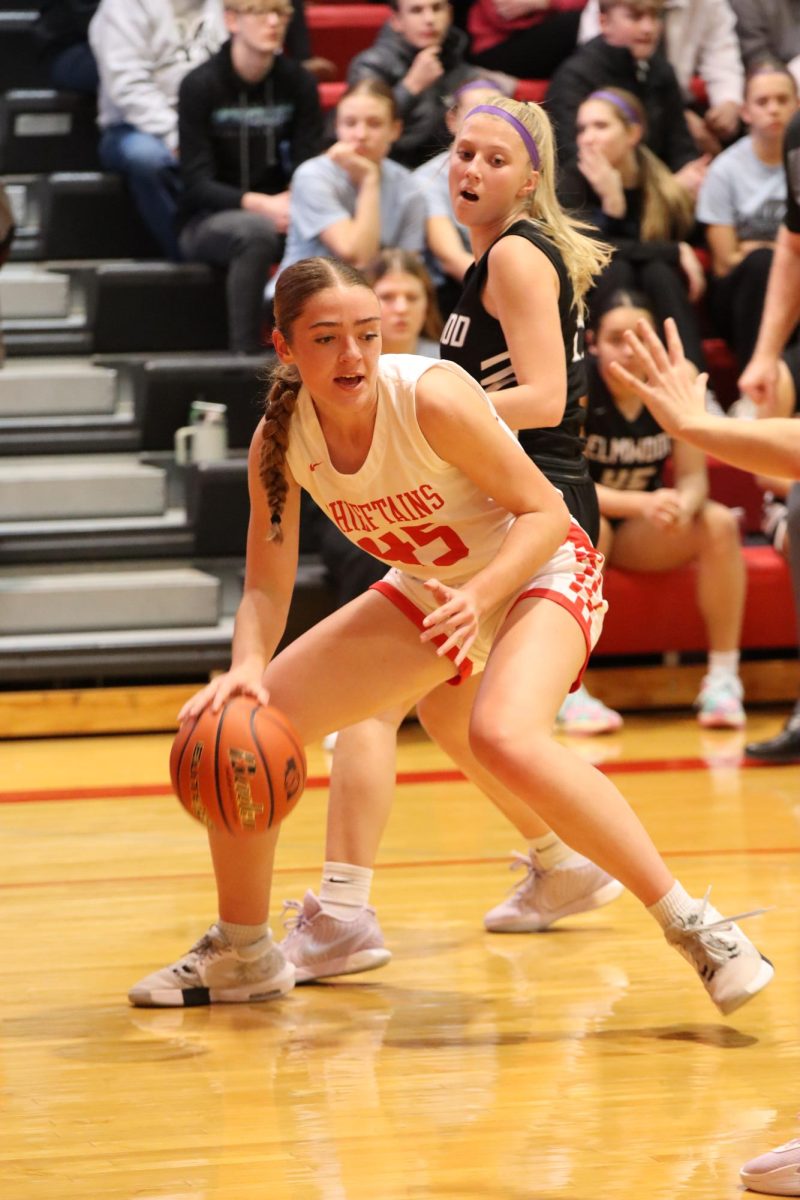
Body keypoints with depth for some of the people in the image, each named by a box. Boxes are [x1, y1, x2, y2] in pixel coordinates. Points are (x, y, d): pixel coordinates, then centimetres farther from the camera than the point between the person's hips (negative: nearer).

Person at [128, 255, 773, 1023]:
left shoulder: (432, 398, -29)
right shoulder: (279, 439, -13)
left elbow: (546, 512, -23)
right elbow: (266, 587, -8)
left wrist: (480, 594, -39)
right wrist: (246, 668, -29)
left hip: (537, 574, -6)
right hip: (430, 594, 6)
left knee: (503, 736, -37)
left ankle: (691, 925, -27)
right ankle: (240, 953, 20)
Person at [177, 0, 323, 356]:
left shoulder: (298, 82, 3)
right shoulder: (201, 85, -10)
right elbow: (197, 183, -13)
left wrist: (295, 202, -24)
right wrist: (260, 205, -29)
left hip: (274, 213, 4)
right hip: (206, 220, -4)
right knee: (256, 230, -38)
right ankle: (245, 351, -32)